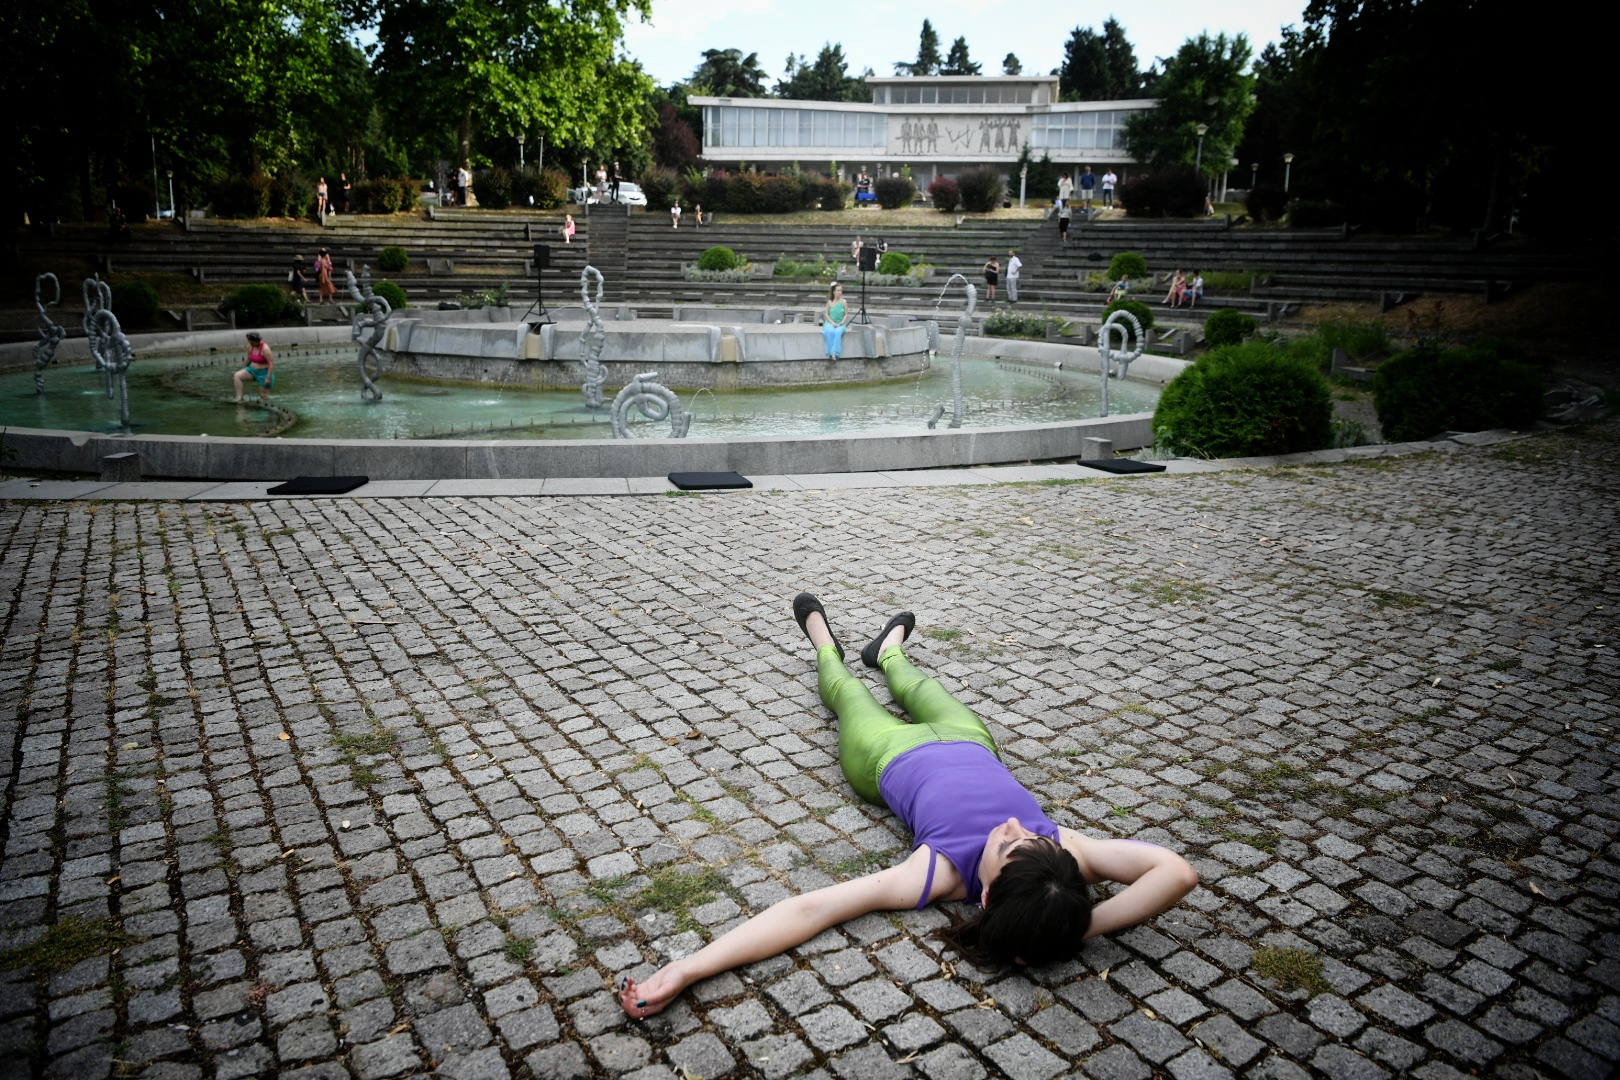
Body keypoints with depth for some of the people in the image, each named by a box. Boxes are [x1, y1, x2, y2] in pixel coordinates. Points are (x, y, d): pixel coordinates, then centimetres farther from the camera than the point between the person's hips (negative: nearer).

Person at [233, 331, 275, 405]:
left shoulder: (265, 349, -22)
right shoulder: (250, 346, 0)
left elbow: (271, 364, -23)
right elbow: (249, 359, 15)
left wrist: (268, 378, -25)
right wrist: (244, 371, 21)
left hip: (264, 373, -7)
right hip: (253, 370, 7)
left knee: (263, 396, -1)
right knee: (237, 376, -15)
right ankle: (239, 399, -19)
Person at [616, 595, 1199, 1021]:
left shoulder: (943, 875, -45)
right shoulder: (1066, 852, -40)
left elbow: (808, 910, -53)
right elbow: (1178, 870, -49)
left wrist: (685, 970, -60)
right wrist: (1084, 926, -49)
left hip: (888, 755, -2)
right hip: (969, 743, 2)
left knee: (849, 691, 28)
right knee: (918, 686, 33)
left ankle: (825, 644, 63)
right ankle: (888, 651, 68)